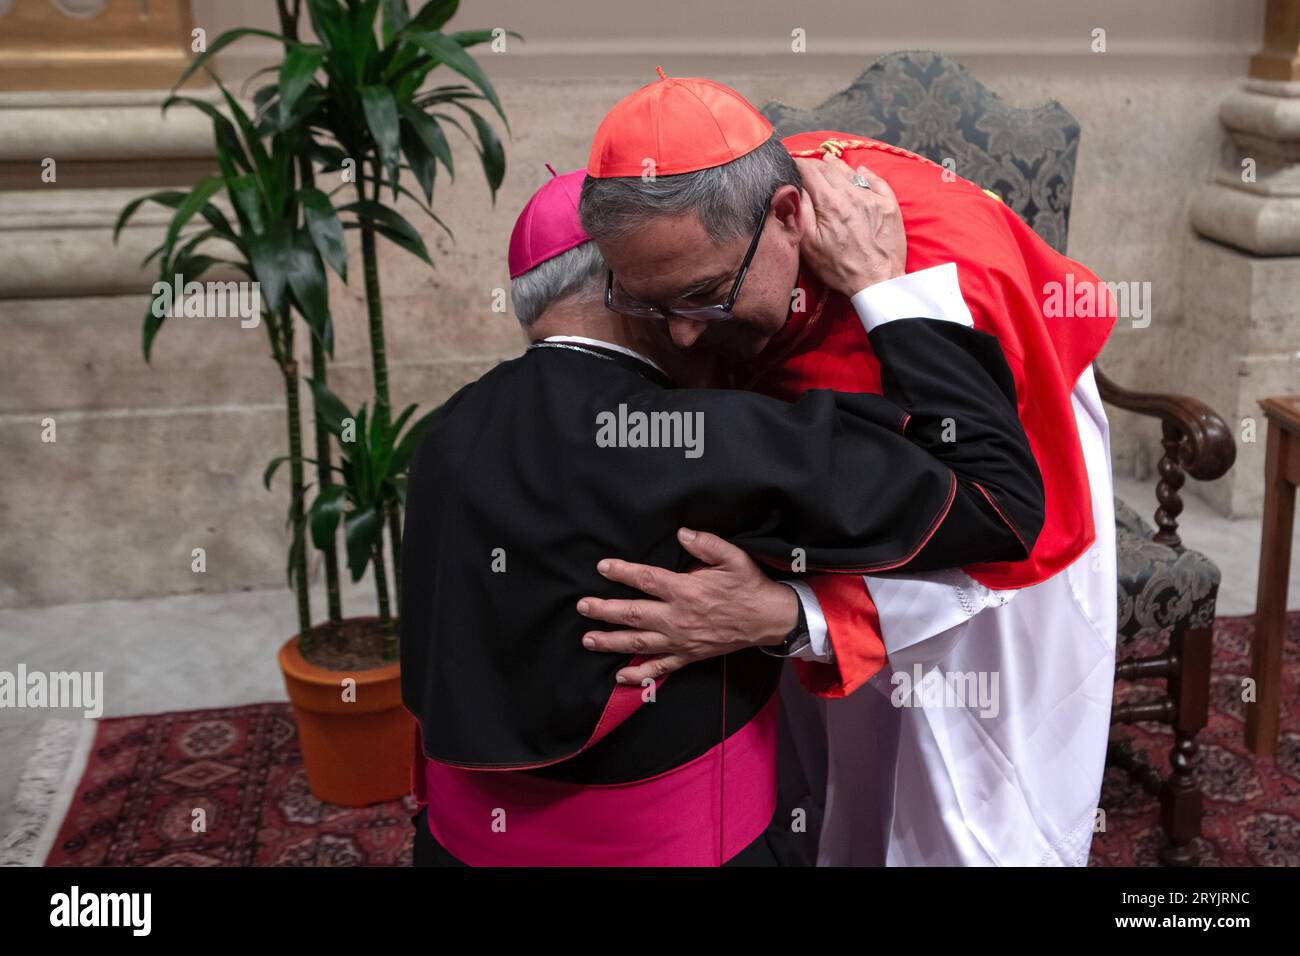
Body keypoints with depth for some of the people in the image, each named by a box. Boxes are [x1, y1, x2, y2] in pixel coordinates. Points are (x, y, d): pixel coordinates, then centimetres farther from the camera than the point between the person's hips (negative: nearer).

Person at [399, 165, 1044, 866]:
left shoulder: (451, 433, -4)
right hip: (664, 848, -6)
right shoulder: (704, 443, -25)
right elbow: (998, 501, -20)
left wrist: (783, 613, -15)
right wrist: (884, 284, -16)